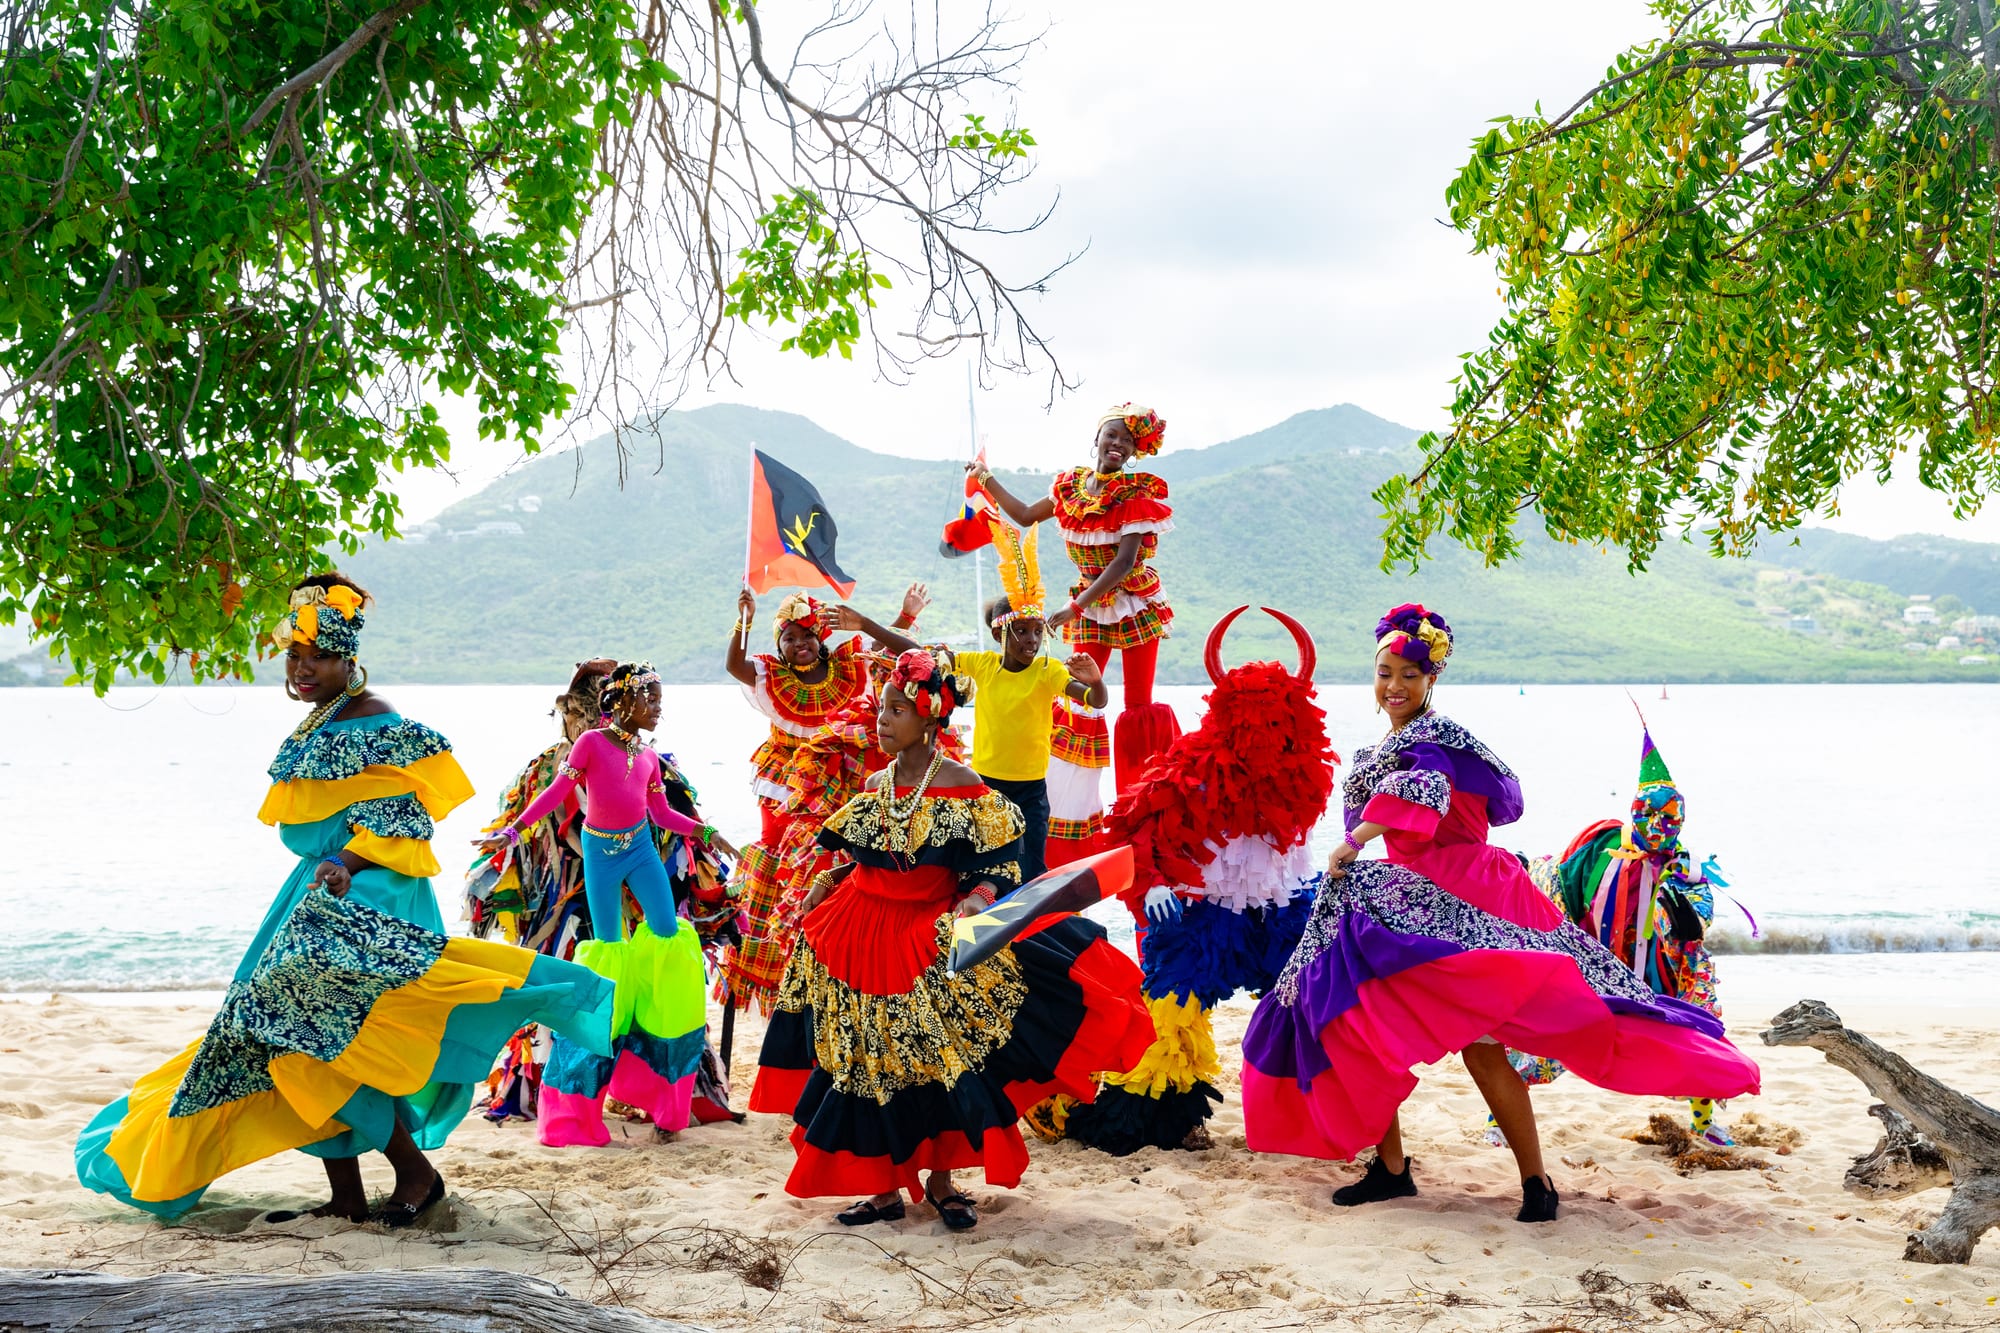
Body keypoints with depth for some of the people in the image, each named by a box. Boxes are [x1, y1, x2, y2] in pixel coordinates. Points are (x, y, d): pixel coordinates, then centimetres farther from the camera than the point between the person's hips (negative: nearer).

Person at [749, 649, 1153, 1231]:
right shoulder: (876, 786, 7)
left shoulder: (963, 787, -8)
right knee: (870, 1065, 6)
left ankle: (941, 1181, 20)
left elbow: (994, 871, -10)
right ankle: (885, 1187, 18)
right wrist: (823, 888, 2)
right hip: (864, 940, 4)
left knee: (941, 1061, 1)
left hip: (934, 939, -4)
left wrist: (973, 902, -28)